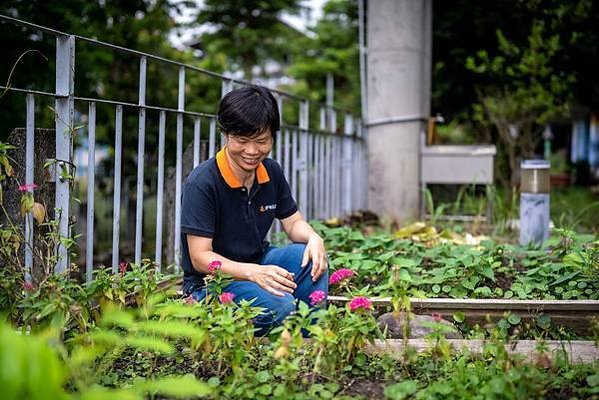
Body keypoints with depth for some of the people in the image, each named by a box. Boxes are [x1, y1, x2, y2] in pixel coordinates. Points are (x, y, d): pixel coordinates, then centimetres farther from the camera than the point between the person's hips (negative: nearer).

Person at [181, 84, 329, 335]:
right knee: (280, 306, -33)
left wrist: (314, 238, -16)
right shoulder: (202, 182, -21)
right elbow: (200, 258, -22)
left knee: (313, 258, -20)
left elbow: (293, 223, 10)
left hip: (260, 264, 7)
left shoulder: (272, 172, 0)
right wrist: (253, 272, -37)